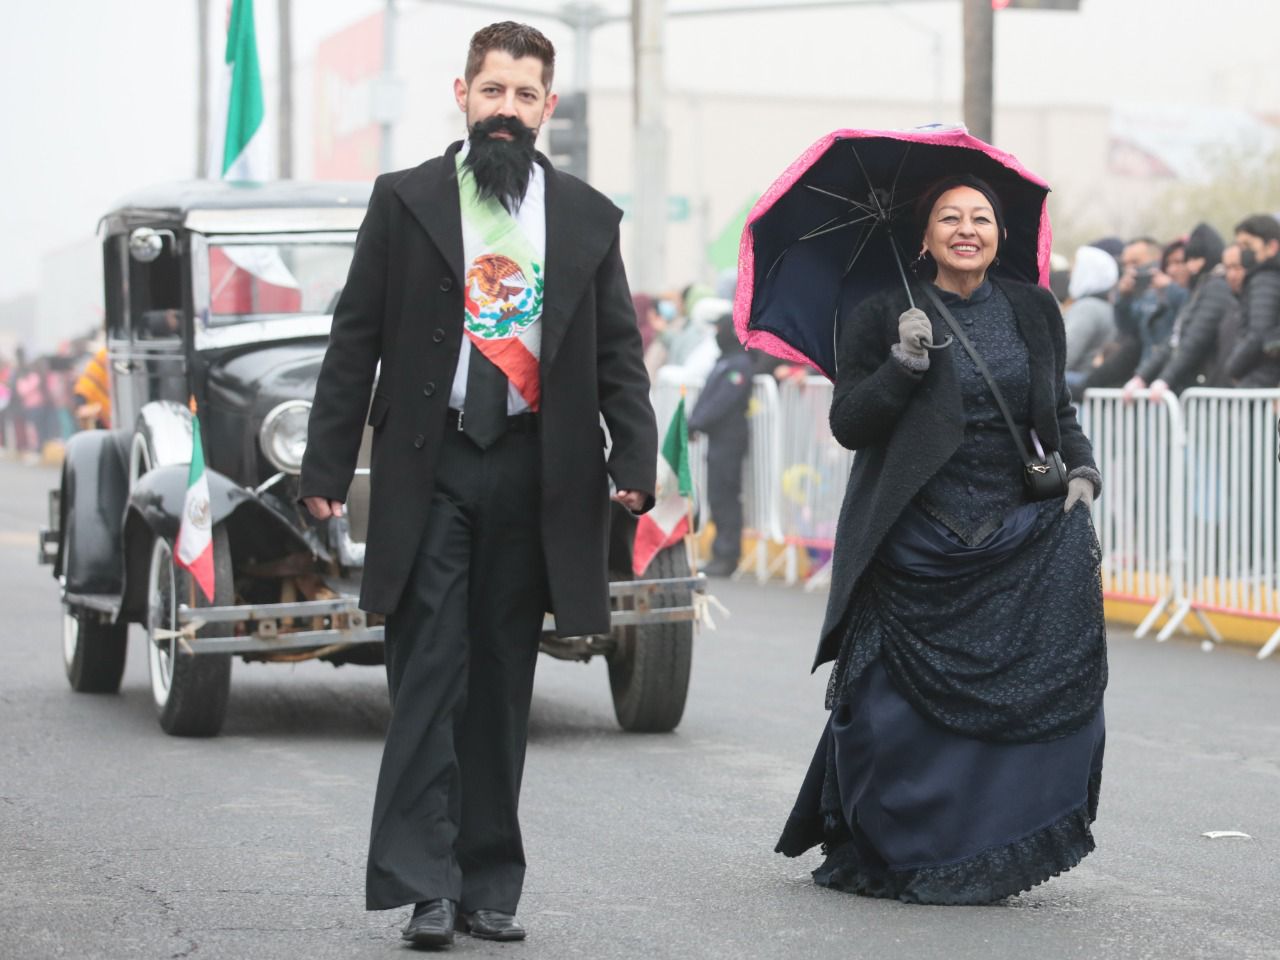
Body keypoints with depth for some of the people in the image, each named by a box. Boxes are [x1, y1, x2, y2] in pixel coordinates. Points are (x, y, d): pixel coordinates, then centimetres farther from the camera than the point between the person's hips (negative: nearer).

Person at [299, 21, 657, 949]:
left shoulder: (588, 218, 10)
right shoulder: (405, 201, 5)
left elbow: (619, 353, 9)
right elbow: (357, 340, 4)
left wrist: (635, 464, -4)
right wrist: (327, 467, -2)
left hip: (534, 475, 2)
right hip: (429, 469, -2)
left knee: (501, 686, 7)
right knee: (429, 679, -5)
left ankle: (488, 887, 14)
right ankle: (426, 886, -4)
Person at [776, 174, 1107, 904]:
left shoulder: (1033, 311, 11)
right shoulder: (883, 319, 1)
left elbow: (1059, 408, 21)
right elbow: (847, 425, -4)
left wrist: (1080, 468, 4)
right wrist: (904, 365, -16)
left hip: (1015, 534, 3)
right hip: (917, 538, -3)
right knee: (899, 703, -6)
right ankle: (893, 853, 15)